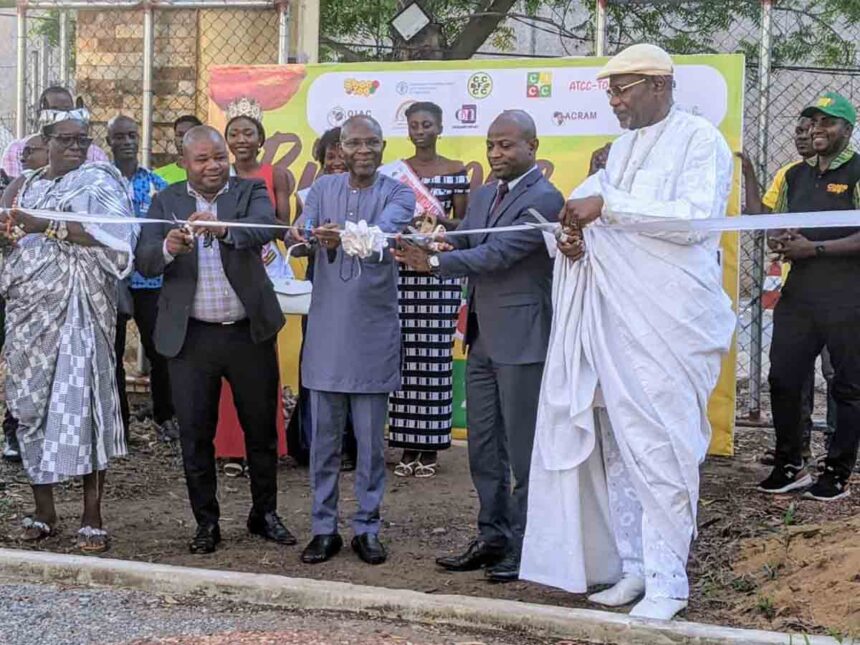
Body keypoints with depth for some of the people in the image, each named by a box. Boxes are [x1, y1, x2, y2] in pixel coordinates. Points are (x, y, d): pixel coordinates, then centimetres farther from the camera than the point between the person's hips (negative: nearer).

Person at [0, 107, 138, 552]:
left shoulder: (97, 182, 1)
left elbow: (110, 236, -15)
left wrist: (48, 227, -21)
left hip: (77, 307, -5)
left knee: (80, 399, -11)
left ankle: (92, 516, -8)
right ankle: (43, 510, 15)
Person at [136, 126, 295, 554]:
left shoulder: (250, 193, 0)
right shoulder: (166, 202, 3)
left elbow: (264, 228, -22)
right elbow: (144, 262, -7)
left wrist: (223, 229, -43)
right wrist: (168, 248, -30)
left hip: (249, 333, 0)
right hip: (190, 337, 0)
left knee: (261, 429, 12)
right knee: (195, 434, 7)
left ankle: (265, 514, 29)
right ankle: (206, 522, 21)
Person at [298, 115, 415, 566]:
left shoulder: (397, 194, -1)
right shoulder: (323, 188, 8)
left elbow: (384, 233, -22)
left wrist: (344, 236, -43)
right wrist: (308, 238, -34)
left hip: (373, 334, -2)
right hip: (326, 330, 2)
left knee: (371, 440, 5)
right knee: (323, 439, 7)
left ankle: (367, 529, 17)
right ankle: (323, 528, 17)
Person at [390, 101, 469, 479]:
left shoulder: (456, 171, 4)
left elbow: (463, 223, 6)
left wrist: (442, 220, -13)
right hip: (402, 268, 2)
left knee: (435, 355, -1)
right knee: (404, 355, 0)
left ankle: (430, 448, 8)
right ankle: (408, 446, 10)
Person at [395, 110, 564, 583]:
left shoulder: (543, 199, -13)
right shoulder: (483, 196, 15)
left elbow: (499, 253, -21)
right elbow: (462, 242, 8)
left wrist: (434, 263, -24)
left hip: (522, 340, -9)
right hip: (482, 339, 9)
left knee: (523, 450, 0)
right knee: (483, 447, 14)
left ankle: (524, 548, 10)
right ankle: (493, 538, 25)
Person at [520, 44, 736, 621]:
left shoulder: (701, 141, -5)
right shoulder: (623, 147, 18)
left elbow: (695, 217, -19)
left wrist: (607, 204, -21)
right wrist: (579, 236, 2)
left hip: (669, 322, -7)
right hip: (614, 316, 7)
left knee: (659, 449, -8)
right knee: (617, 446, 8)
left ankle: (667, 582, 0)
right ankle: (633, 567, 17)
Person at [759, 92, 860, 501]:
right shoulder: (796, 175, 16)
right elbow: (778, 225, 23)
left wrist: (812, 248, -16)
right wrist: (780, 242, 0)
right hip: (798, 294, 7)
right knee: (782, 379, 6)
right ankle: (789, 466, 19)